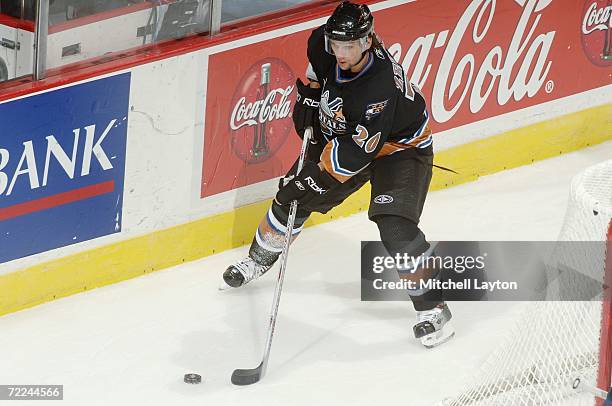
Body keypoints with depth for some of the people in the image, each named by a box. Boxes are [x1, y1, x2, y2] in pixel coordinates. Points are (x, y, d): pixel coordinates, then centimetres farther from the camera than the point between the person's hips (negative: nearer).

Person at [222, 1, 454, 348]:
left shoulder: (382, 87, -40)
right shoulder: (325, 44, -21)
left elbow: (354, 153, -37)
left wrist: (315, 178, -33)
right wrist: (309, 97, 0)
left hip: (399, 147, -7)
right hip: (340, 133, 7)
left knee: (396, 227, -24)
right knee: (291, 198, 9)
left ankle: (432, 307, -10)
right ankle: (259, 259, 36)